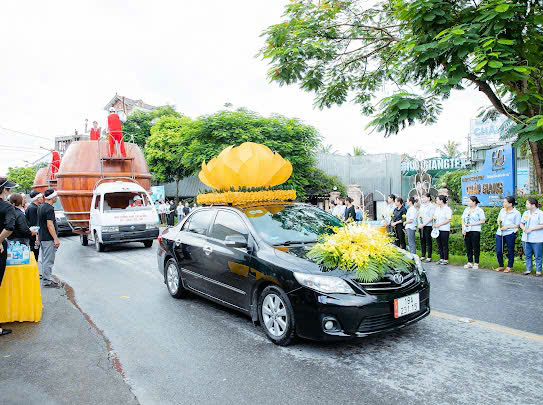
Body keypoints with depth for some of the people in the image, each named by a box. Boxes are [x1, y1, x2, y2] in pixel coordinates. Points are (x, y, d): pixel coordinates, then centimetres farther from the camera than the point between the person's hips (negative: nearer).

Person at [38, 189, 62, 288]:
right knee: (48, 260, -4)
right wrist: (56, 239, -21)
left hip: (42, 237, 10)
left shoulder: (41, 207, 13)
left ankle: (46, 278, 23)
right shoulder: (49, 208, -18)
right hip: (48, 238, -10)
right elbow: (50, 225, -22)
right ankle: (47, 280, 1)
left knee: (44, 259, 15)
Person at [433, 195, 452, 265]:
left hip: (444, 229, -7)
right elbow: (434, 216, 21)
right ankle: (441, 259, 19)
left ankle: (446, 260, 7)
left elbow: (448, 220, -14)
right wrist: (434, 224, 3)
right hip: (437, 229, 7)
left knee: (445, 245, -1)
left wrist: (439, 224, -17)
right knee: (439, 245, 11)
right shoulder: (437, 208, 13)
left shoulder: (447, 209, -10)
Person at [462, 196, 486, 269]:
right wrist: (463, 228, 2)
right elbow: (463, 219, 14)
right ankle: (470, 262, 18)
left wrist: (472, 224, -15)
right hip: (466, 231, 5)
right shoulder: (466, 210, 14)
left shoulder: (479, 210, -4)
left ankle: (476, 263, 9)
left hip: (475, 231, -5)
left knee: (476, 248, 0)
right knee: (468, 247, 9)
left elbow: (482, 221, -8)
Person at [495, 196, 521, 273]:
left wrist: (507, 227, -15)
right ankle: (501, 266, 20)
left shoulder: (516, 213, -2)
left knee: (510, 251, 5)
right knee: (498, 251, 4)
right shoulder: (502, 210, 15)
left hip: (510, 233, -5)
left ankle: (509, 267, 17)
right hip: (500, 233, 5)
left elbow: (517, 225, -5)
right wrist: (499, 223, 3)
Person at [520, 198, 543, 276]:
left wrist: (531, 229, -17)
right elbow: (521, 223, 15)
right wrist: (524, 228, -5)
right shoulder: (526, 213, 13)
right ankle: (528, 269, 20)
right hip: (526, 238, 6)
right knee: (527, 255, 11)